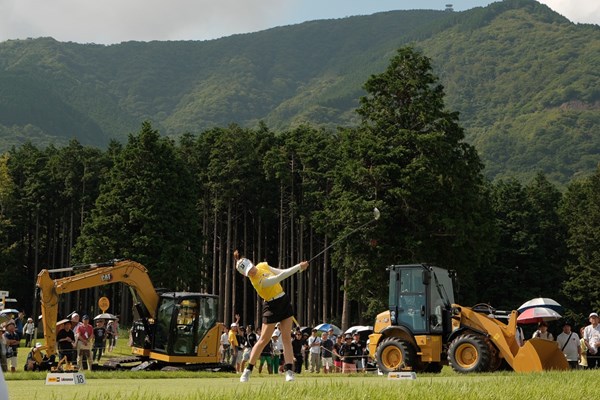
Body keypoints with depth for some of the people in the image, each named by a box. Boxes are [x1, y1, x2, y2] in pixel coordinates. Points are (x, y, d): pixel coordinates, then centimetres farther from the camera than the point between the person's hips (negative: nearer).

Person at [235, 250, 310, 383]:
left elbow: (281, 272, 11)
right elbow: (280, 277, -30)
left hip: (285, 302, 7)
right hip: (272, 306, -7)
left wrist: (299, 268, 3)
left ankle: (289, 371, -4)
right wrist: (299, 266, -27)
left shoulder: (262, 265, -3)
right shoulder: (258, 281, -27)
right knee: (263, 340, -3)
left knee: (286, 338, -1)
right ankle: (248, 370, 9)